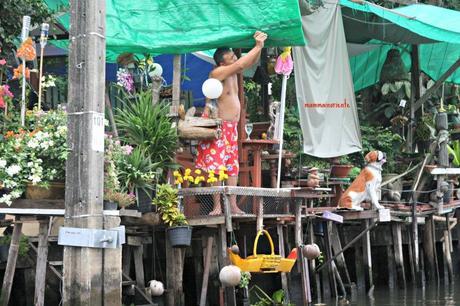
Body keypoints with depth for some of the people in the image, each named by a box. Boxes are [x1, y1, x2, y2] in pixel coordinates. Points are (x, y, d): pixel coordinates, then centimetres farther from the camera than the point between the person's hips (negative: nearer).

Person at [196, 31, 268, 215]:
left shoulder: (232, 72, 8)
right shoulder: (218, 73, -16)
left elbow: (251, 62, 14)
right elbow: (241, 64, -23)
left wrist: (259, 46, -4)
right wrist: (258, 46, -17)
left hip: (232, 127, 9)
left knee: (232, 166, 7)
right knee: (216, 166, -7)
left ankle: (233, 205, 9)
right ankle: (217, 206, -5)